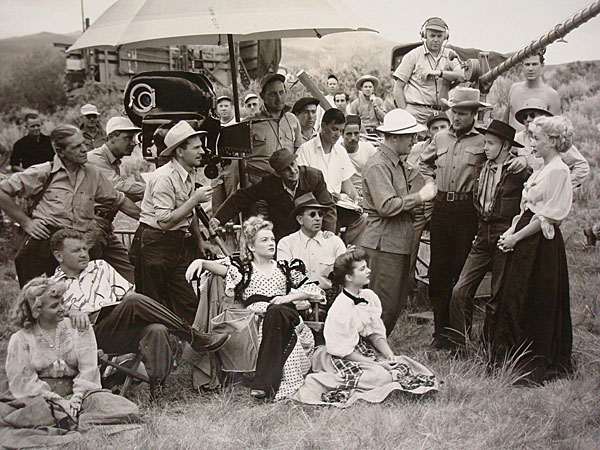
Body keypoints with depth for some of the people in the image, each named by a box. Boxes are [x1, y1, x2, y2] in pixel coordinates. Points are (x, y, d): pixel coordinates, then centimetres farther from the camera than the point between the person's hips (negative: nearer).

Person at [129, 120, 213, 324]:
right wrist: (195, 199, -20)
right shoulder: (164, 177, -18)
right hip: (154, 245, -8)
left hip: (176, 244, 8)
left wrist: (200, 241, 20)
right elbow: (164, 221, -23)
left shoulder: (189, 174, 10)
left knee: (188, 303, 2)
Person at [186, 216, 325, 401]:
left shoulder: (285, 268, 26)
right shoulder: (243, 269, 21)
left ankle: (263, 385, -41)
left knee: (276, 312, -34)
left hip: (284, 319, 1)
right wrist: (200, 262, -18)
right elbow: (219, 267, 2)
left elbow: (315, 290, 18)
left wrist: (290, 297, 2)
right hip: (255, 321, -1)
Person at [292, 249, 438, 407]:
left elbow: (377, 334, 8)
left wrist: (390, 356, -9)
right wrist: (376, 363, -19)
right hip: (341, 359, -7)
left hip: (365, 350, 7)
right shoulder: (340, 308, -22)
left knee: (403, 366, -9)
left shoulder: (370, 297, 2)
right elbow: (344, 351, -19)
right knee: (381, 376, -27)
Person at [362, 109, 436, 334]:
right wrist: (420, 197, -14)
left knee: (398, 304, 13)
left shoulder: (397, 163, 19)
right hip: (383, 245, -10)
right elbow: (387, 206, -23)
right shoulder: (377, 165, -14)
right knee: (385, 305, -8)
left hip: (400, 244, 10)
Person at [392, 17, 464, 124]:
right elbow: (398, 88, 3)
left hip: (440, 115, 3)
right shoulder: (413, 55, 6)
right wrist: (405, 114, -5)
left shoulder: (450, 56, 14)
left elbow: (461, 76, -4)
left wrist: (439, 73, -17)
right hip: (416, 113, -3)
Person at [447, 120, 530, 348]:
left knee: (499, 296, 4)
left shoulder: (519, 170, -9)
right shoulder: (485, 167, 11)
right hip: (483, 235, 6)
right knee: (460, 290, -1)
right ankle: (456, 344, 9)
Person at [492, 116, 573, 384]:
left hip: (541, 245, -9)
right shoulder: (543, 170, 15)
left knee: (536, 306, -2)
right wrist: (512, 230, 2)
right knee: (515, 299, 12)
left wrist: (516, 237, -15)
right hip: (526, 242, 9)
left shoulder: (558, 171, -14)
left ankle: (537, 365, 10)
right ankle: (516, 359, 22)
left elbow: (546, 217, -18)